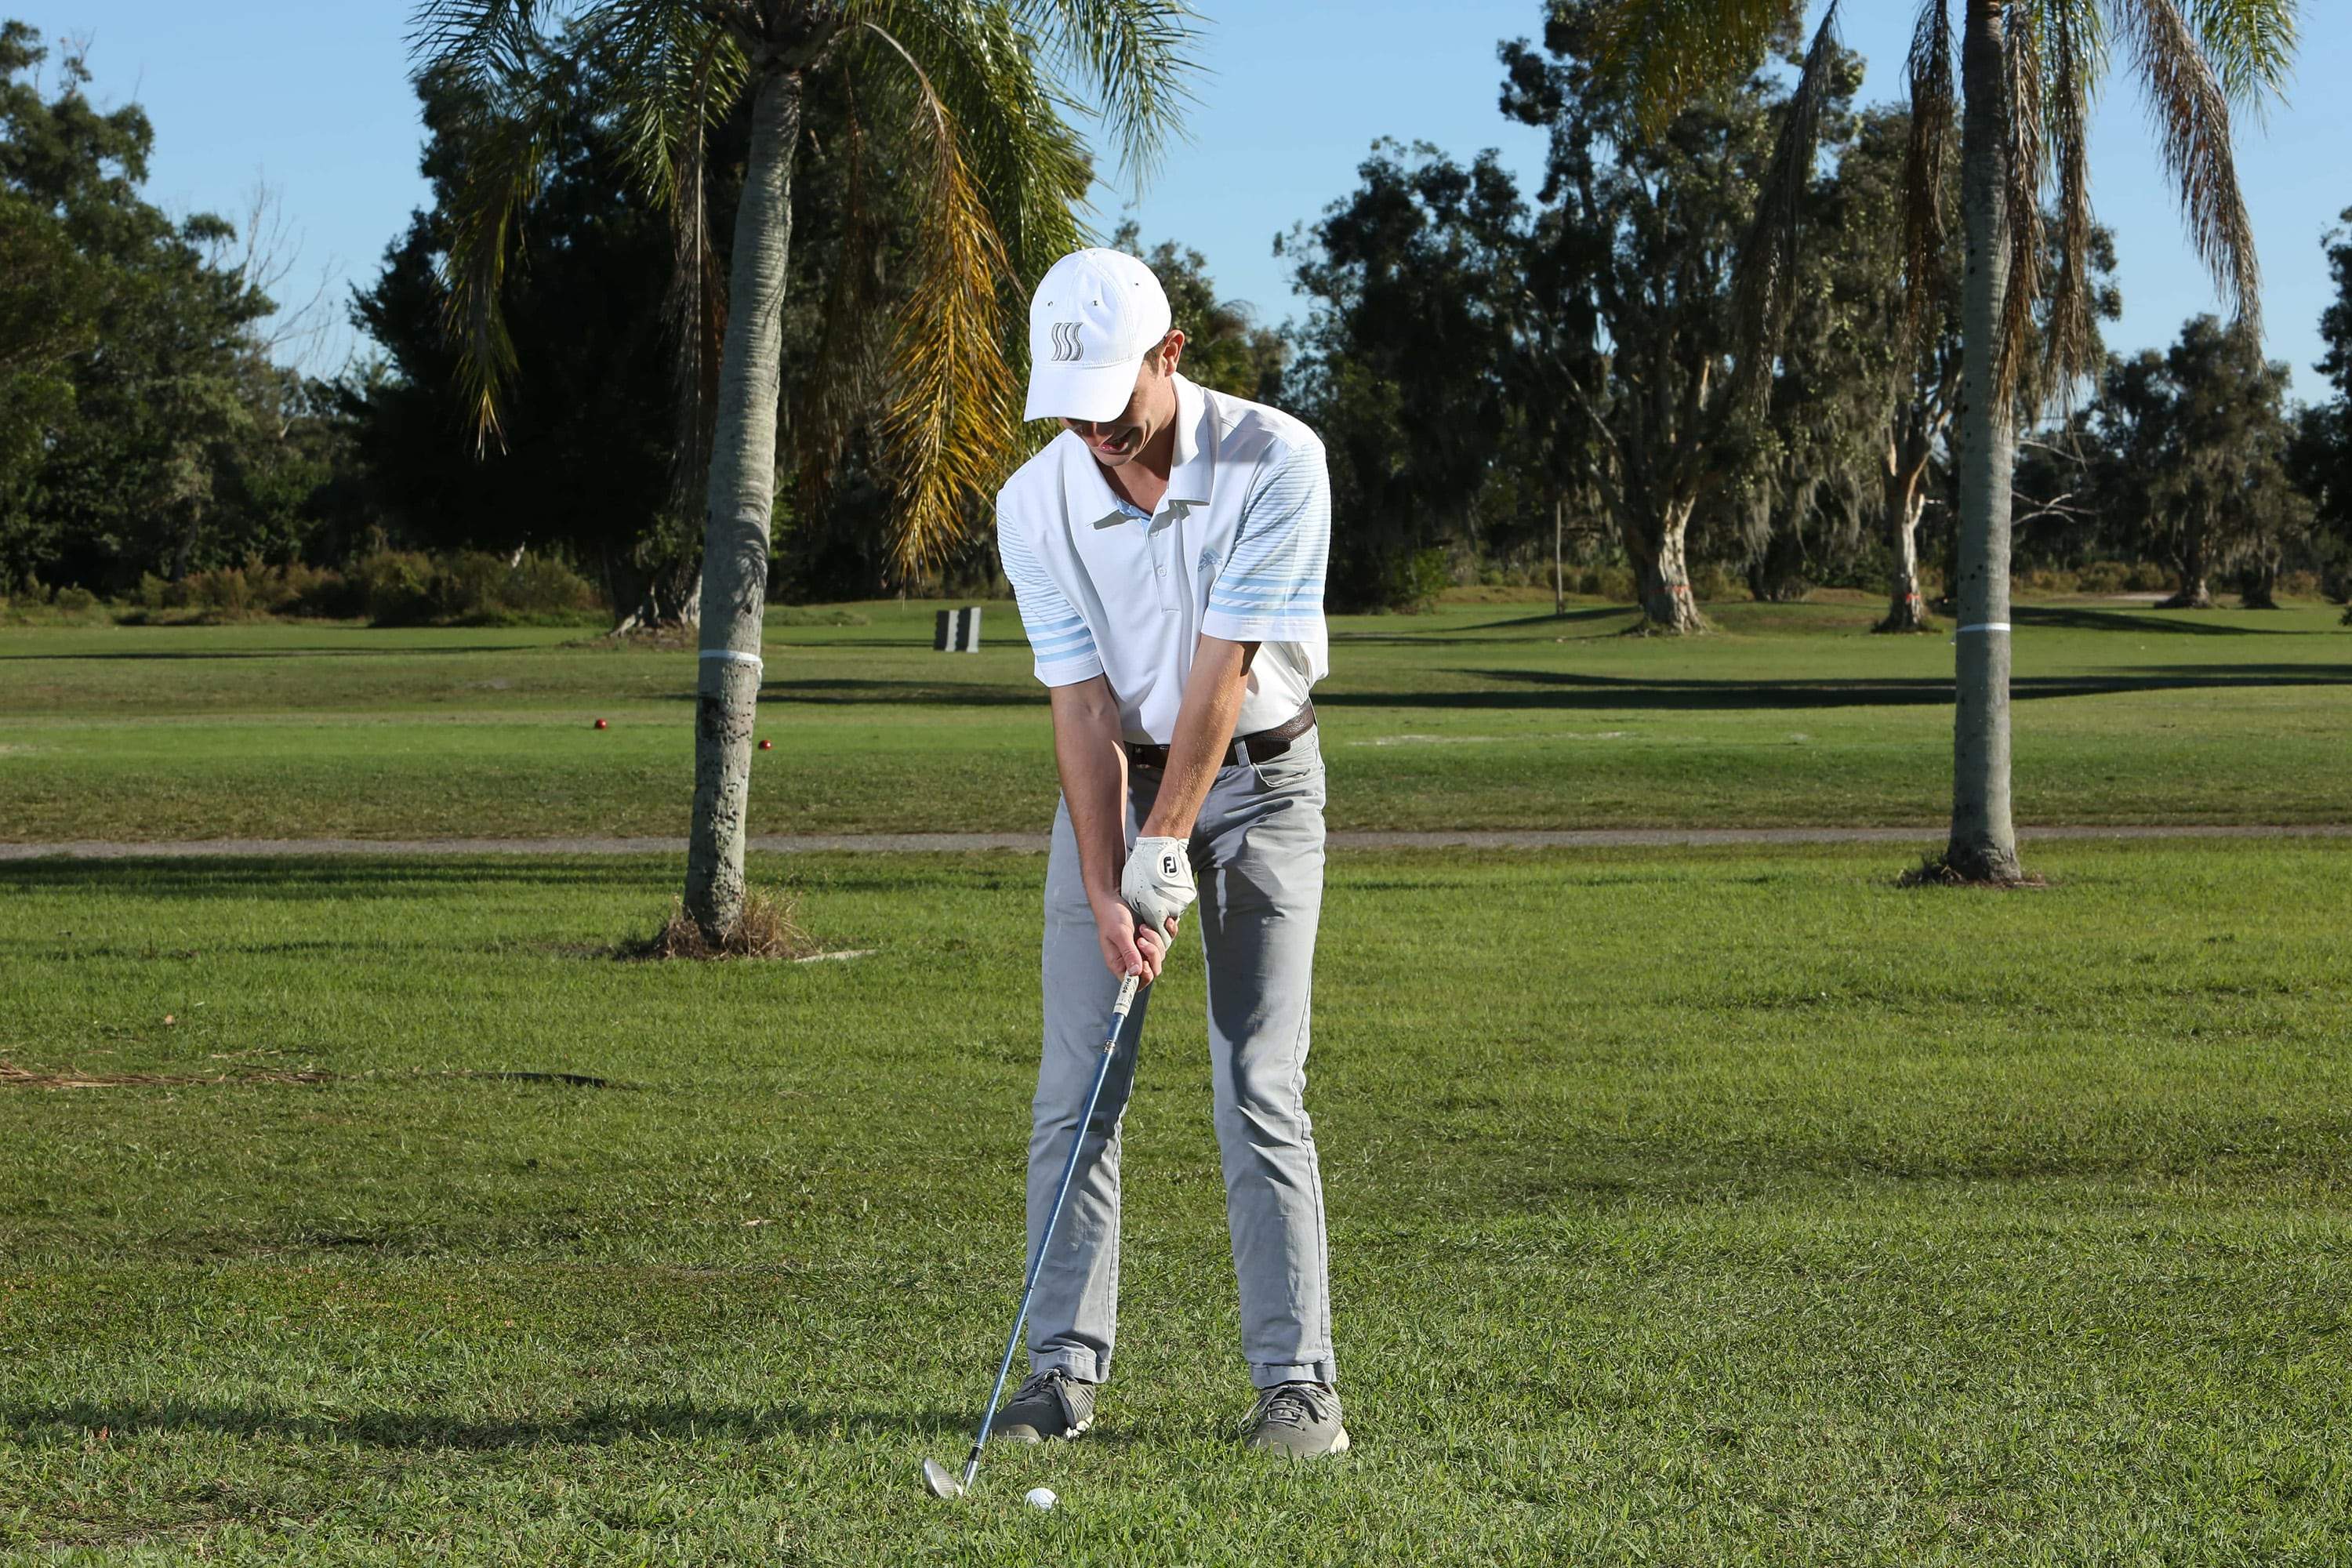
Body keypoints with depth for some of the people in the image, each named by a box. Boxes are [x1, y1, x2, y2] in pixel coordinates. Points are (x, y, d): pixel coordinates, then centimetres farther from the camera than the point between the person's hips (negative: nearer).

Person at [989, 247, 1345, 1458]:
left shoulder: (1275, 462, -22)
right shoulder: (1035, 502, -12)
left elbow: (1222, 671, -22)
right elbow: (1083, 705, -13)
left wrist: (1168, 851, -22)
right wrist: (1106, 892, -20)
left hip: (1255, 772, -3)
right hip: (1113, 778, 3)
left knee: (1260, 1091, -8)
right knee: (1076, 1088, -2)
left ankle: (1296, 1379, -4)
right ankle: (1064, 1367, 6)